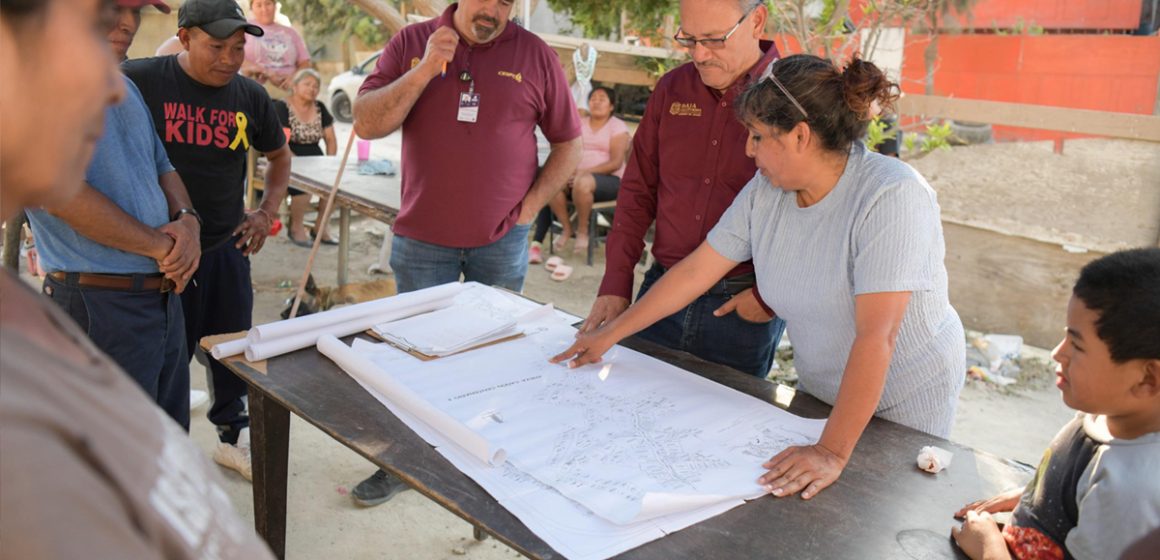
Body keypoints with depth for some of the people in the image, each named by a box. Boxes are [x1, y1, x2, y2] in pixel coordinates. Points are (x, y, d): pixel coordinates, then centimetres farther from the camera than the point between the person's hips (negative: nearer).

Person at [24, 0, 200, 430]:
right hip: (99, 305, -8)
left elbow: (162, 168, 18)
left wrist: (186, 221, -4)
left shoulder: (125, 88, 14)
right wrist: (159, 244, -15)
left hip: (165, 295, 8)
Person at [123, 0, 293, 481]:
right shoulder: (138, 81, -12)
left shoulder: (249, 96, 1)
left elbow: (278, 155, 19)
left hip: (227, 246, 4)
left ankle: (232, 434, 36)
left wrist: (267, 211, 7)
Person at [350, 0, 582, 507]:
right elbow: (366, 124, -8)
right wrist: (424, 71, -18)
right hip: (422, 239, 1)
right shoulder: (412, 43, 0)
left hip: (502, 241, 0)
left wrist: (530, 206, -5)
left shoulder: (536, 56, -2)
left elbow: (568, 144, 4)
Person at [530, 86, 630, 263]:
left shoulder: (618, 127, 1)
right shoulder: (580, 124, 16)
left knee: (582, 183, -39)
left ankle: (582, 229, -17)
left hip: (609, 179, -4)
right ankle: (566, 227, -11)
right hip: (578, 175, 4)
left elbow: (616, 162, -11)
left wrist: (585, 172, -21)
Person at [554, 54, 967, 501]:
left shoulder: (891, 196, -28)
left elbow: (875, 336, -33)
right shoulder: (766, 192, -8)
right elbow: (695, 270, -1)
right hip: (822, 392, 6)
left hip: (905, 403, -5)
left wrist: (833, 452, -35)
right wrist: (608, 335, 3)